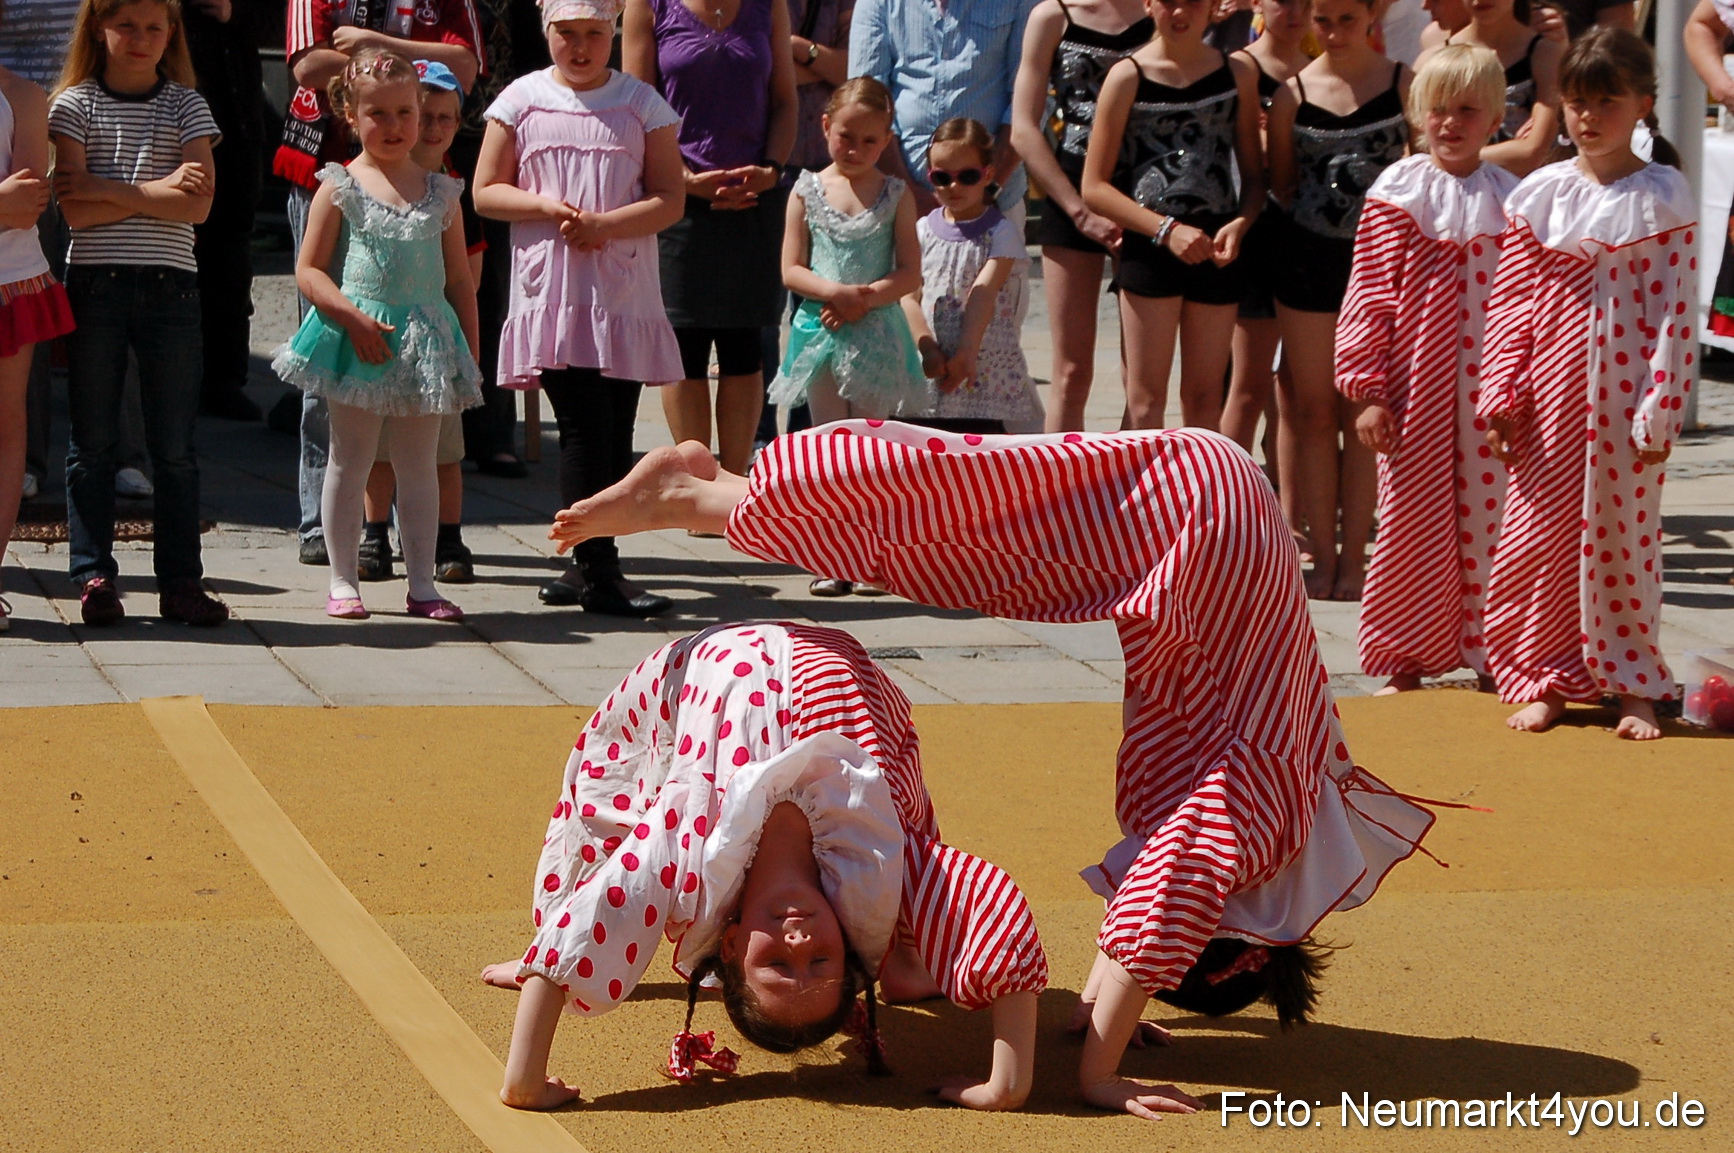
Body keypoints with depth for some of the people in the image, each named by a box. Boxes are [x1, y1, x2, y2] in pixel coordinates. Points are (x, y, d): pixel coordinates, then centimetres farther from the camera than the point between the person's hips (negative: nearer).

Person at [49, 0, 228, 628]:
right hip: (94, 285, -1)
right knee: (92, 441, 3)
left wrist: (109, 190, -11)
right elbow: (75, 210, -8)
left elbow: (198, 204, -7)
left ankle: (180, 581, 7)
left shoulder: (185, 107, 7)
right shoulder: (74, 105, 4)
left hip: (170, 286, 1)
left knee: (174, 445, 3)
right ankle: (94, 577, 8)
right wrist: (156, 191, -13)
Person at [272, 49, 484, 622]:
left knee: (419, 466, 8)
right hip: (358, 341, -3)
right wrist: (353, 317, -17)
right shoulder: (340, 187, -2)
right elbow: (308, 270, -4)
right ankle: (343, 581, 12)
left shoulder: (440, 192, 7)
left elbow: (460, 280, 10)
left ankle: (421, 584, 14)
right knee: (350, 462, 4)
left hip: (426, 341, 3)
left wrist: (470, 355, 6)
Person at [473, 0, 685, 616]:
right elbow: (486, 191, 8)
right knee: (584, 426, -9)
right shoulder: (522, 99, 7)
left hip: (624, 292, 2)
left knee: (614, 432, 2)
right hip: (551, 288, -2)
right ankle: (597, 572, -7)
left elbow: (670, 200, 2)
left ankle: (590, 566, 12)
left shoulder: (641, 103, 7)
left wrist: (602, 224, -13)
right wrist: (546, 205, -10)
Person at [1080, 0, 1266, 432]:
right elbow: (1095, 186, -4)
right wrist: (1166, 230, -13)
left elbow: (1254, 174, 11)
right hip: (1148, 247, -3)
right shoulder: (1128, 77, -3)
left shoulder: (1237, 75, 6)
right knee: (1146, 398, -3)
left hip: (1216, 249, 3)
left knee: (1205, 398, 9)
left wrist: (1240, 225, -10)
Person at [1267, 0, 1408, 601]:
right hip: (1308, 259, 1)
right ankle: (1321, 556, 10)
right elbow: (1281, 184, 10)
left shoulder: (1403, 84, -2)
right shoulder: (1293, 92, 1)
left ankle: (1354, 556, 8)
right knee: (1314, 410, 4)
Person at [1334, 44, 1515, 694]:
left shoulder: (1511, 200, 4)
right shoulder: (1397, 195, -1)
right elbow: (1370, 297, -2)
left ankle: (1488, 659, 15)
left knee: (1487, 518, 4)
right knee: (1412, 517, 5)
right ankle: (1404, 663, 15)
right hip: (1415, 392, -1)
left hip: (1488, 389, 1)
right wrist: (1366, 390, -6)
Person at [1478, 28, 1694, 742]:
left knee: (1624, 534, 4)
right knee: (1537, 531, 3)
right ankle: (1546, 680, 15)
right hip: (1550, 395, 3)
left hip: (1625, 395, -2)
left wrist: (1661, 409, -10)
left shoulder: (1663, 199, -3)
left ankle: (1634, 684, 16)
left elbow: (1677, 313, -5)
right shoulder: (1541, 194, 4)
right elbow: (1511, 302, 6)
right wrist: (1499, 392, -1)